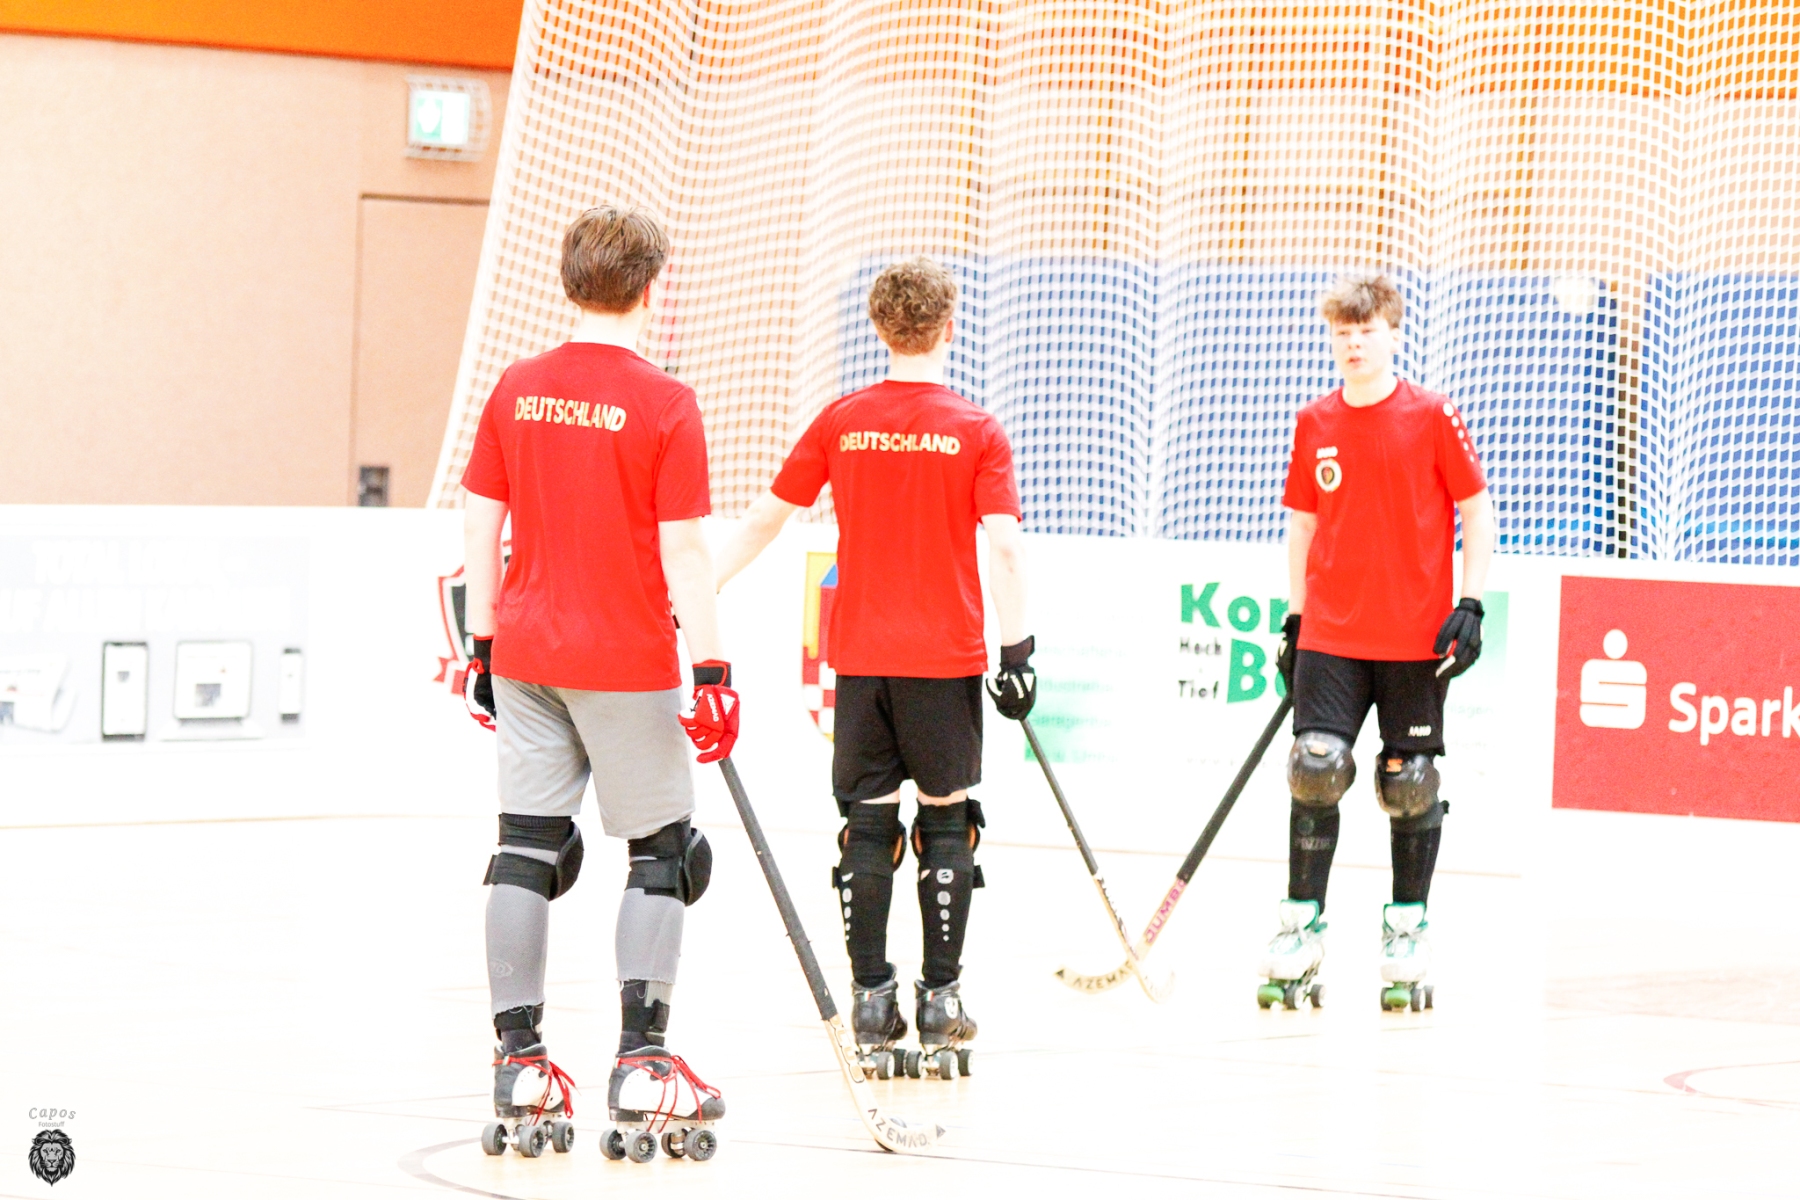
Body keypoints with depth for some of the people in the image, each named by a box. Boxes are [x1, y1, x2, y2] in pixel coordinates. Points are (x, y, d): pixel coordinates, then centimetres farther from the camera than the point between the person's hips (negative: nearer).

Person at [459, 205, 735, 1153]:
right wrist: (710, 666, -9)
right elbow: (681, 550, -13)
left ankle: (519, 1062, 7)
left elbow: (480, 527, 6)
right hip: (627, 664, -4)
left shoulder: (516, 390, 3)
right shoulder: (664, 405, -11)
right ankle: (641, 1064, 3)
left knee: (528, 847, 8)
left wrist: (484, 644, 15)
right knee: (662, 850, 7)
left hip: (525, 655, 4)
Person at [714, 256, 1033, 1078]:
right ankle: (941, 1005, 6)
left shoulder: (841, 423, 2)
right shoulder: (977, 433, -5)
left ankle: (872, 1007, 5)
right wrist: (1016, 650, -9)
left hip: (859, 655, 2)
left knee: (868, 823, 7)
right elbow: (1004, 546, -13)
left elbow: (766, 516, 5)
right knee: (946, 820, 8)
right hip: (945, 656, -2)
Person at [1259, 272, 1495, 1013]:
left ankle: (1406, 932, 15)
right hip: (1331, 637, 2)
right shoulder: (1315, 424, 7)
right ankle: (1302, 928, 2)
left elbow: (1477, 511, 1)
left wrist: (1471, 604, -7)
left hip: (1415, 639, -2)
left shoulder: (1431, 418, -3)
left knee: (1410, 783, 3)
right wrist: (1294, 616, 11)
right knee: (1315, 771, -6)